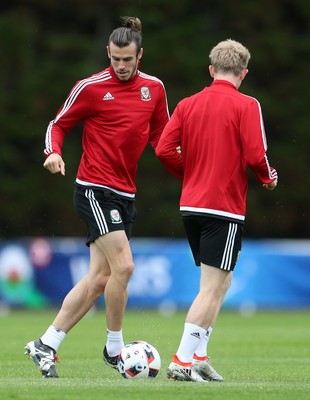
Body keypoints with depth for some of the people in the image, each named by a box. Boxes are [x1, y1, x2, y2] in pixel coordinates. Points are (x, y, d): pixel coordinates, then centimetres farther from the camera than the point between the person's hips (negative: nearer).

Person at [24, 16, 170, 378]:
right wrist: (54, 151, -17)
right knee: (123, 266, -17)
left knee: (99, 278, 4)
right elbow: (59, 124, 2)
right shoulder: (91, 88, -6)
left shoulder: (154, 88, 8)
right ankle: (114, 348, 0)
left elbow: (160, 137, 17)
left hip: (125, 194, 6)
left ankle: (45, 346, 10)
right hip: (94, 188, -6)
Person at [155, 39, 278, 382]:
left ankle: (198, 355, 14)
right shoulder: (246, 106, -7)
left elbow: (164, 150, 0)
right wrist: (268, 178, 6)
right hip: (225, 208, -6)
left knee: (221, 281, 19)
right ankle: (183, 362, -9)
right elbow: (255, 155, -15)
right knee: (212, 287, -3)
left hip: (191, 206, 6)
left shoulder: (188, 105, 7)